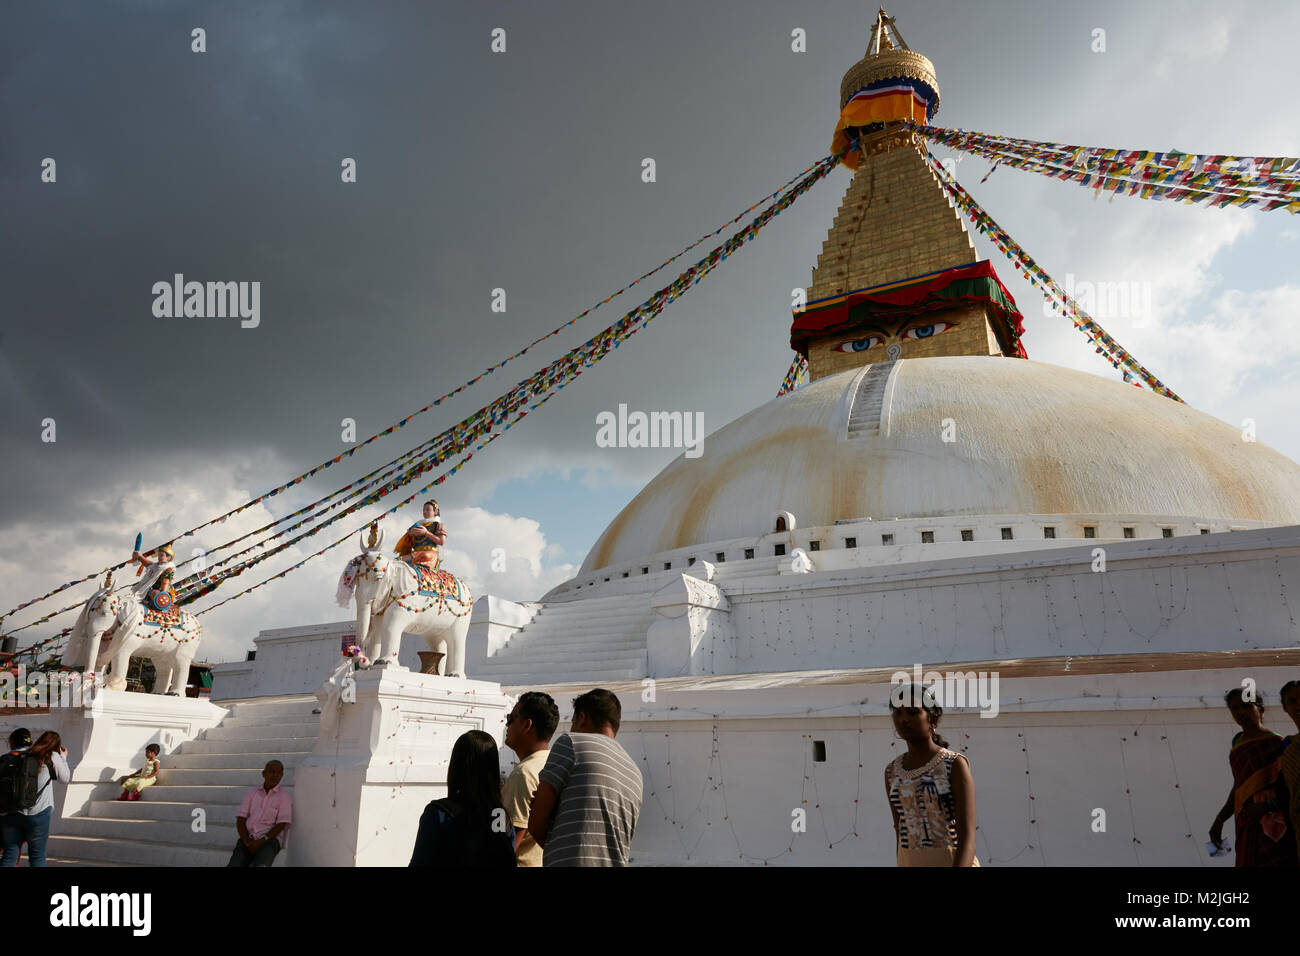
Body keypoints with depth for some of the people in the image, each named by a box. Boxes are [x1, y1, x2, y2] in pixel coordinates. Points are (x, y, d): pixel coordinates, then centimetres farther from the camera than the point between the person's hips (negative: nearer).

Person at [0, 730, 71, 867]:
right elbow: (64, 779, 10)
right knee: (37, 856, 7)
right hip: (38, 814, -3)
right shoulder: (53, 757, -3)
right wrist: (63, 758, 20)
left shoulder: (21, 757, 8)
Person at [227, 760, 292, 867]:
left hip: (270, 840, -3)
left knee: (260, 867, -37)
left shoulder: (285, 796, 1)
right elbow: (240, 820, 4)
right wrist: (247, 842, -12)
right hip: (248, 839, 3)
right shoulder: (251, 793, 11)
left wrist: (261, 841, -19)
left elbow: (281, 825, -7)